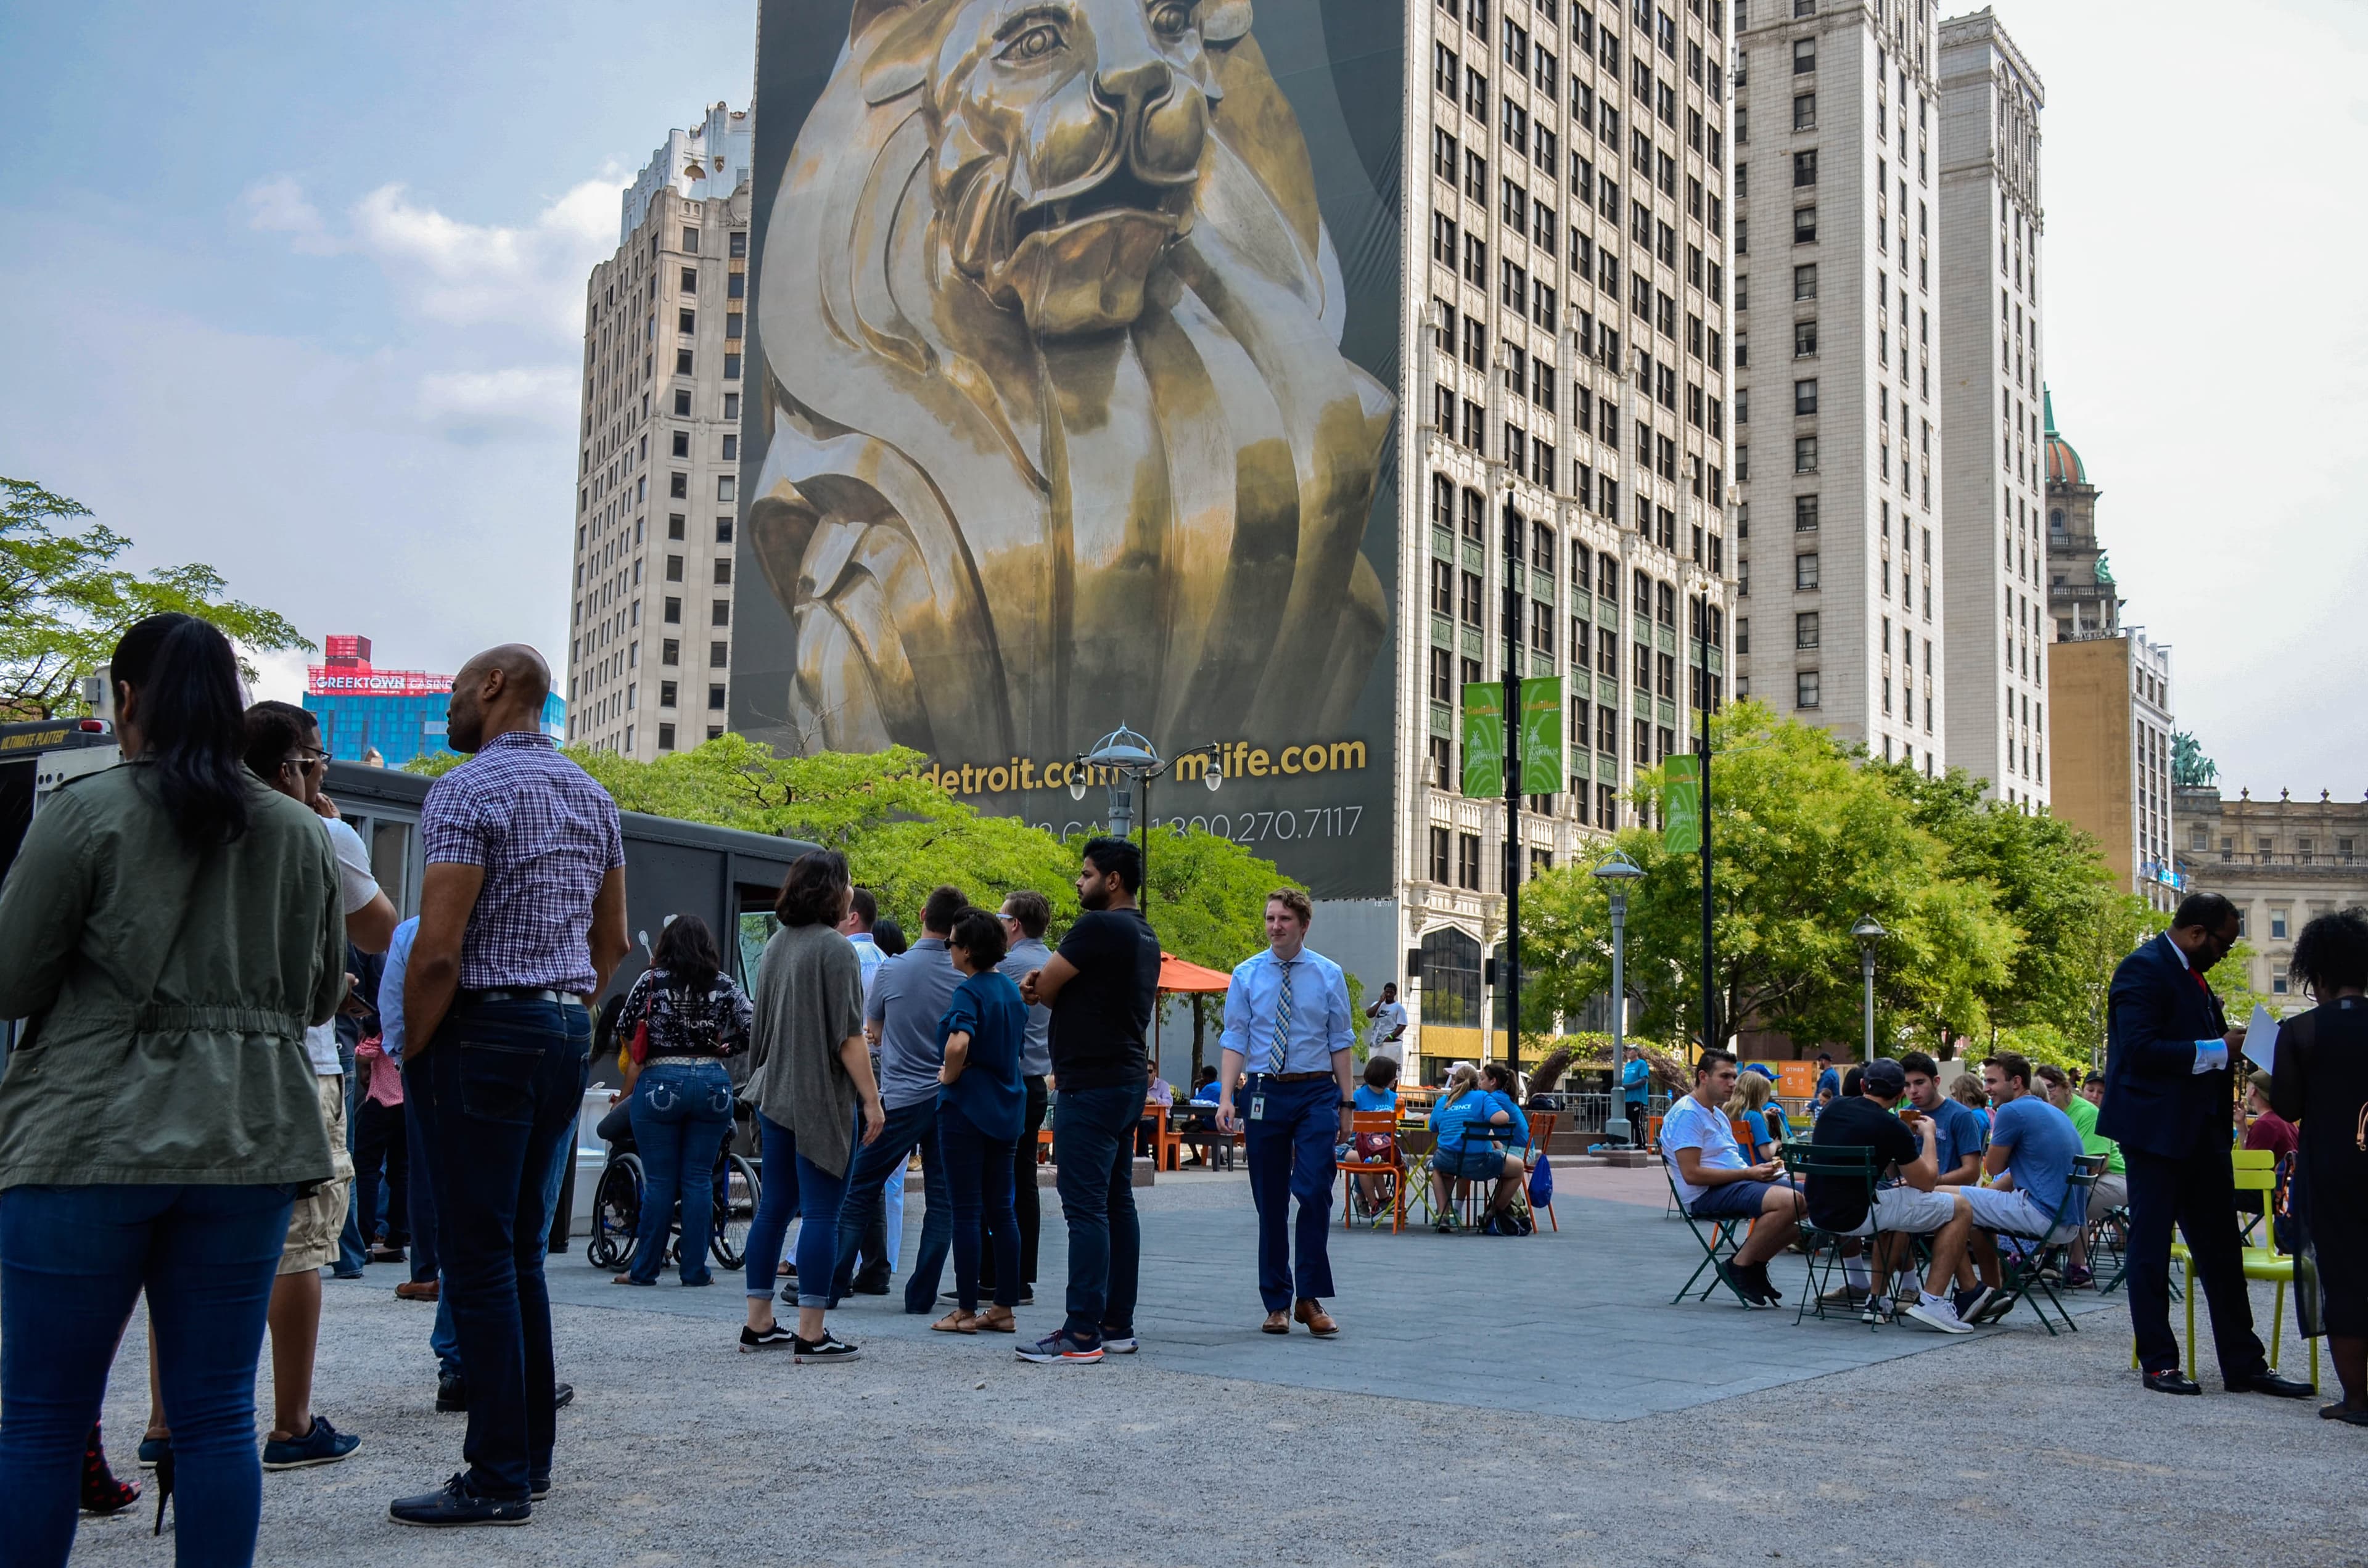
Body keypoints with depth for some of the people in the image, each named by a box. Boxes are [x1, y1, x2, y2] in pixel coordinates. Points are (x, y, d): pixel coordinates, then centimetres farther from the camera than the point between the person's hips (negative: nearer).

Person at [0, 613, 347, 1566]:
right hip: (249, 1143, 3)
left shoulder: (87, 811, -5)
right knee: (217, 1415, 8)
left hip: (92, 1138, -3)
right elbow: (322, 996, 14)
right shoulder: (301, 834, 6)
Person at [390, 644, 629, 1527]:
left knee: (477, 1259, -3)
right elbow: (612, 942, 19)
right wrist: (567, 1017, 19)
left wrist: (410, 1058, -7)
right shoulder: (592, 796, 15)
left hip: (482, 1032, -8)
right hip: (569, 1032, 8)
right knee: (523, 1251, 14)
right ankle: (530, 1452, 19)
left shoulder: (466, 790, -11)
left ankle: (499, 1480, 0)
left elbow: (437, 952, -18)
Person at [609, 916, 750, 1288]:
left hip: (660, 1084, -1)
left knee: (660, 1182, 3)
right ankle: (694, 1270, 7)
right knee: (699, 1180, 5)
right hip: (712, 1083, 2)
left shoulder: (651, 981, -1)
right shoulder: (725, 986, 3)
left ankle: (644, 1270, 9)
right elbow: (752, 1030, -1)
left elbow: (625, 1027, 4)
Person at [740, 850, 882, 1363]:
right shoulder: (835, 949, -13)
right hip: (823, 1099, -8)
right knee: (822, 1214, -4)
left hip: (775, 1095, 8)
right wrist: (871, 1098, -13)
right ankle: (811, 1334, -4)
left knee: (774, 1207, 13)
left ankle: (759, 1324, 18)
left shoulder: (775, 946, 12)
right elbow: (849, 1037, -16)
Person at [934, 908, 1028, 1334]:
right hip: (1006, 1107, 8)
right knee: (1001, 1210, 11)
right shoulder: (1012, 989, 10)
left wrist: (950, 1075, -14)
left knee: (967, 1210, -1)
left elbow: (959, 1044, -32)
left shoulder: (969, 992, -15)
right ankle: (1005, 1308, 14)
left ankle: (966, 1311, 4)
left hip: (966, 1107, -8)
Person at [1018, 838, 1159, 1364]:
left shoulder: (1099, 928, -15)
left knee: (1085, 1207, -9)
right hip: (1127, 1080, 10)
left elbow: (1044, 989, -11)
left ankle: (1082, 1334, -9)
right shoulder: (1144, 936, 17)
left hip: (1091, 1085, -10)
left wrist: (1042, 984, 10)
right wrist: (1044, 982, -3)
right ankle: (1118, 1324, 16)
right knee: (1117, 1203, 11)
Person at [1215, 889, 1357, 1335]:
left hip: (1317, 1093, -1)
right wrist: (1226, 1097, -10)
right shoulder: (1246, 975, 4)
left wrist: (1347, 1103, 1)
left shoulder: (1329, 975, 4)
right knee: (1270, 1202, 6)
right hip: (1264, 1093, 1)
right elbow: (1235, 1039, 1)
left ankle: (1310, 1298, 1)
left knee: (1315, 1193, -11)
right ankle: (1277, 1304, 15)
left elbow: (1341, 1042, 5)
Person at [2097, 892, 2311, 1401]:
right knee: (2150, 1249, 1)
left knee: (2221, 1250, 10)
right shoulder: (2144, 969, -13)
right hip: (2155, 1130, -9)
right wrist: (2217, 1049, -19)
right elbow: (2140, 1048, -23)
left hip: (2201, 1132, 9)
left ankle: (2244, 1364, 15)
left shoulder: (2191, 974, 17)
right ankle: (2159, 1363, 7)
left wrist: (2233, 1046, 4)